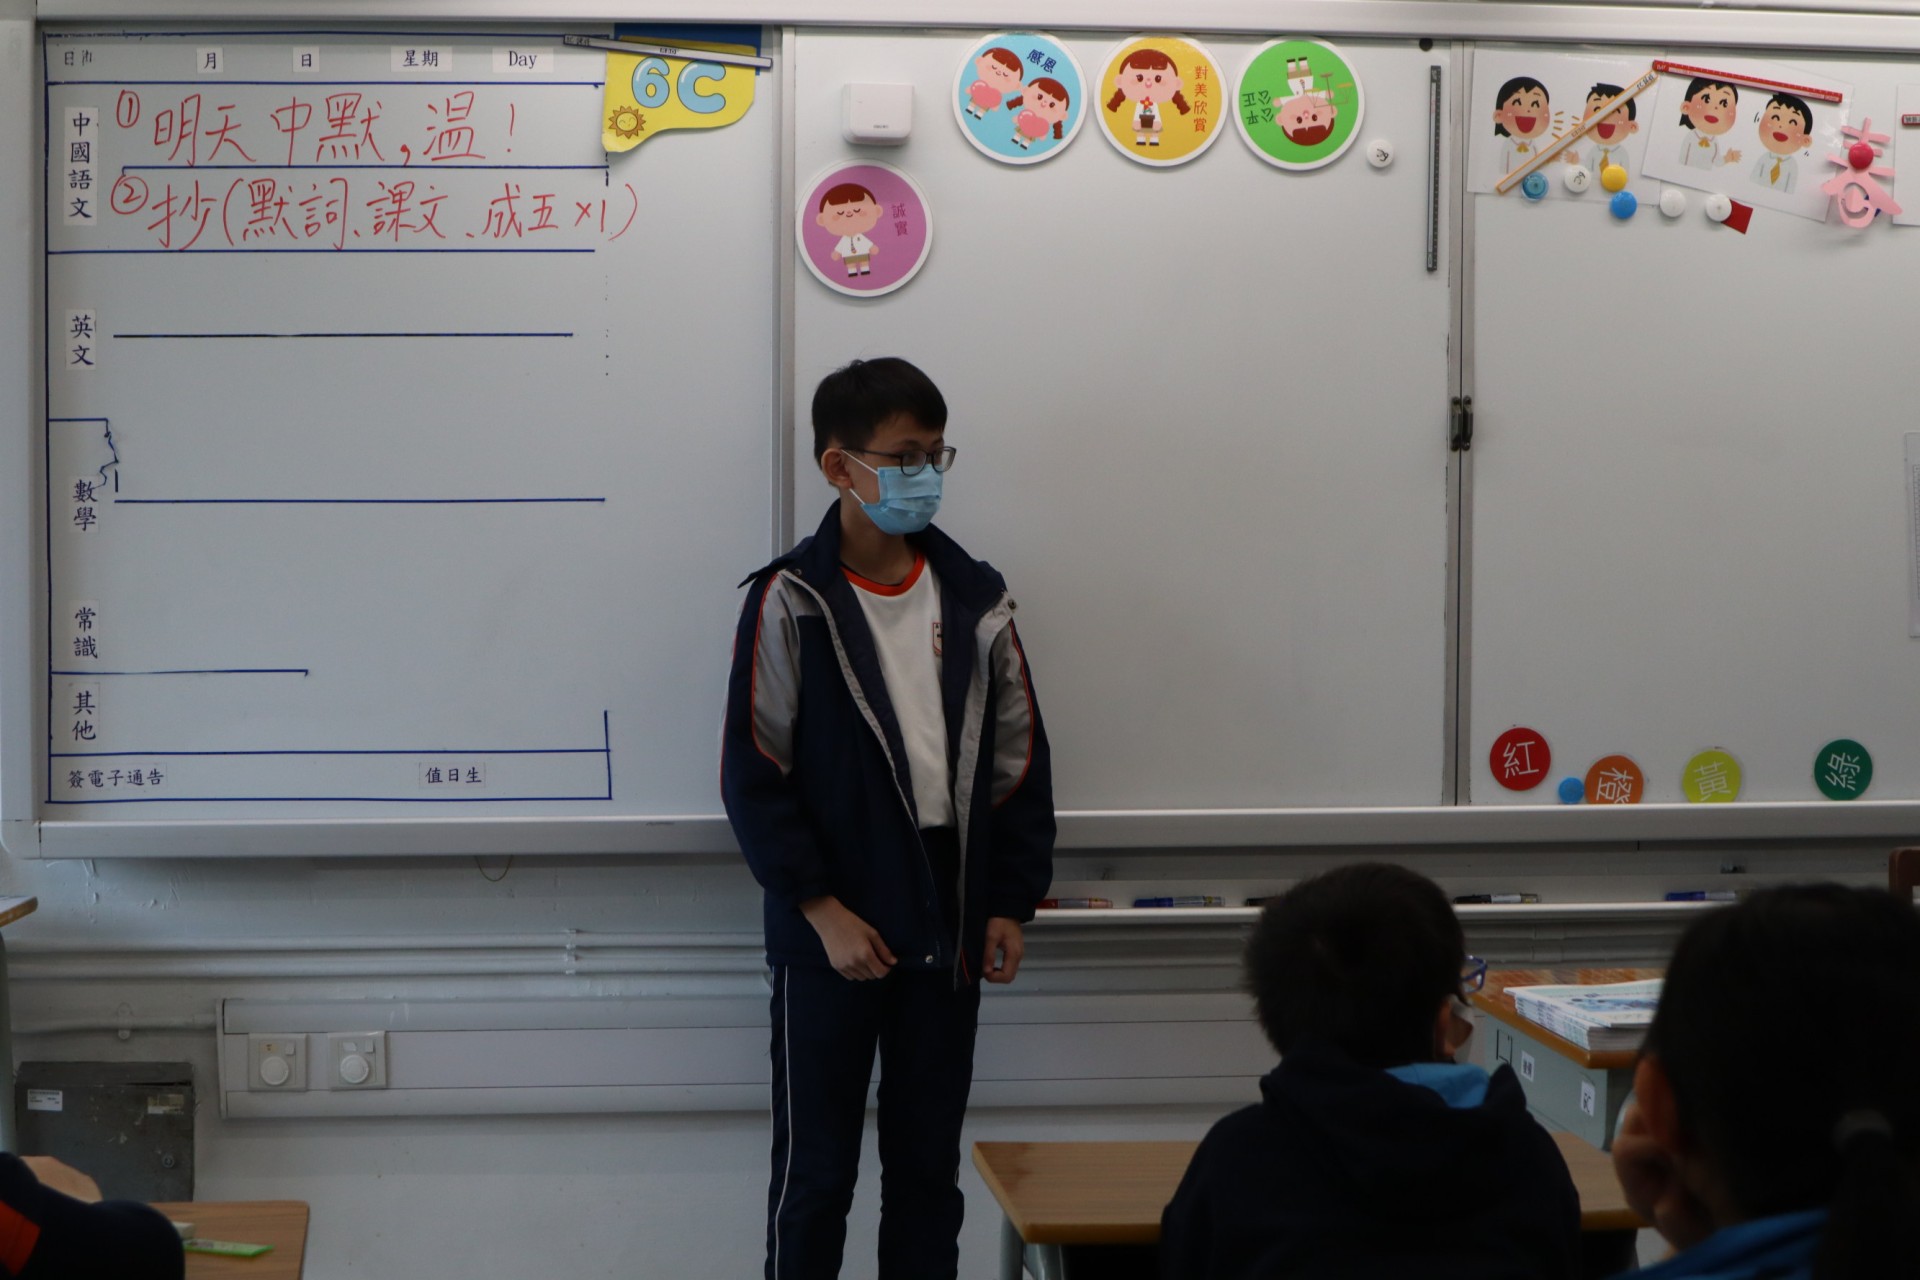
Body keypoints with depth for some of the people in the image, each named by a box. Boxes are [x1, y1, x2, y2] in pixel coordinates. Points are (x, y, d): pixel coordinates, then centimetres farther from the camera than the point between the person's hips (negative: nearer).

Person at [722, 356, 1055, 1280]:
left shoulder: (976, 599, 6)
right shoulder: (790, 603, -6)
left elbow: (1018, 761, 10)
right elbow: (753, 774, -9)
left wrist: (1010, 902, 3)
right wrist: (822, 909, -13)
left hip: (948, 934, 4)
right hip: (831, 933, -4)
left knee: (929, 1168, 12)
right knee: (815, 1173, 5)